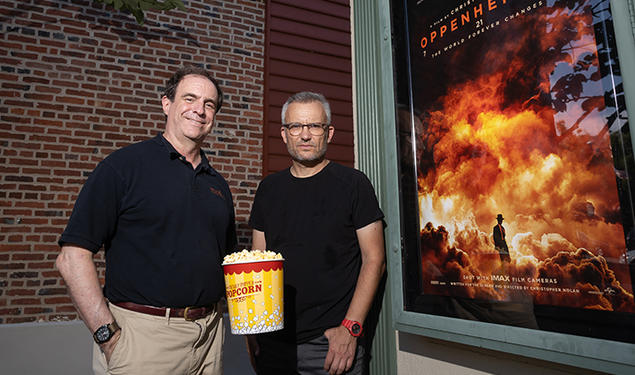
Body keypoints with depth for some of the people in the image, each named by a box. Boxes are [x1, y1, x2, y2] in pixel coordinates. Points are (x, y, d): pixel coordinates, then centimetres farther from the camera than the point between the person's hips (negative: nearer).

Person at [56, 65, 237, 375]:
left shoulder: (217, 184, 9)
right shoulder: (124, 165, -6)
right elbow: (72, 256, -11)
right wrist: (107, 335, -15)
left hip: (209, 334, 5)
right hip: (141, 334, -5)